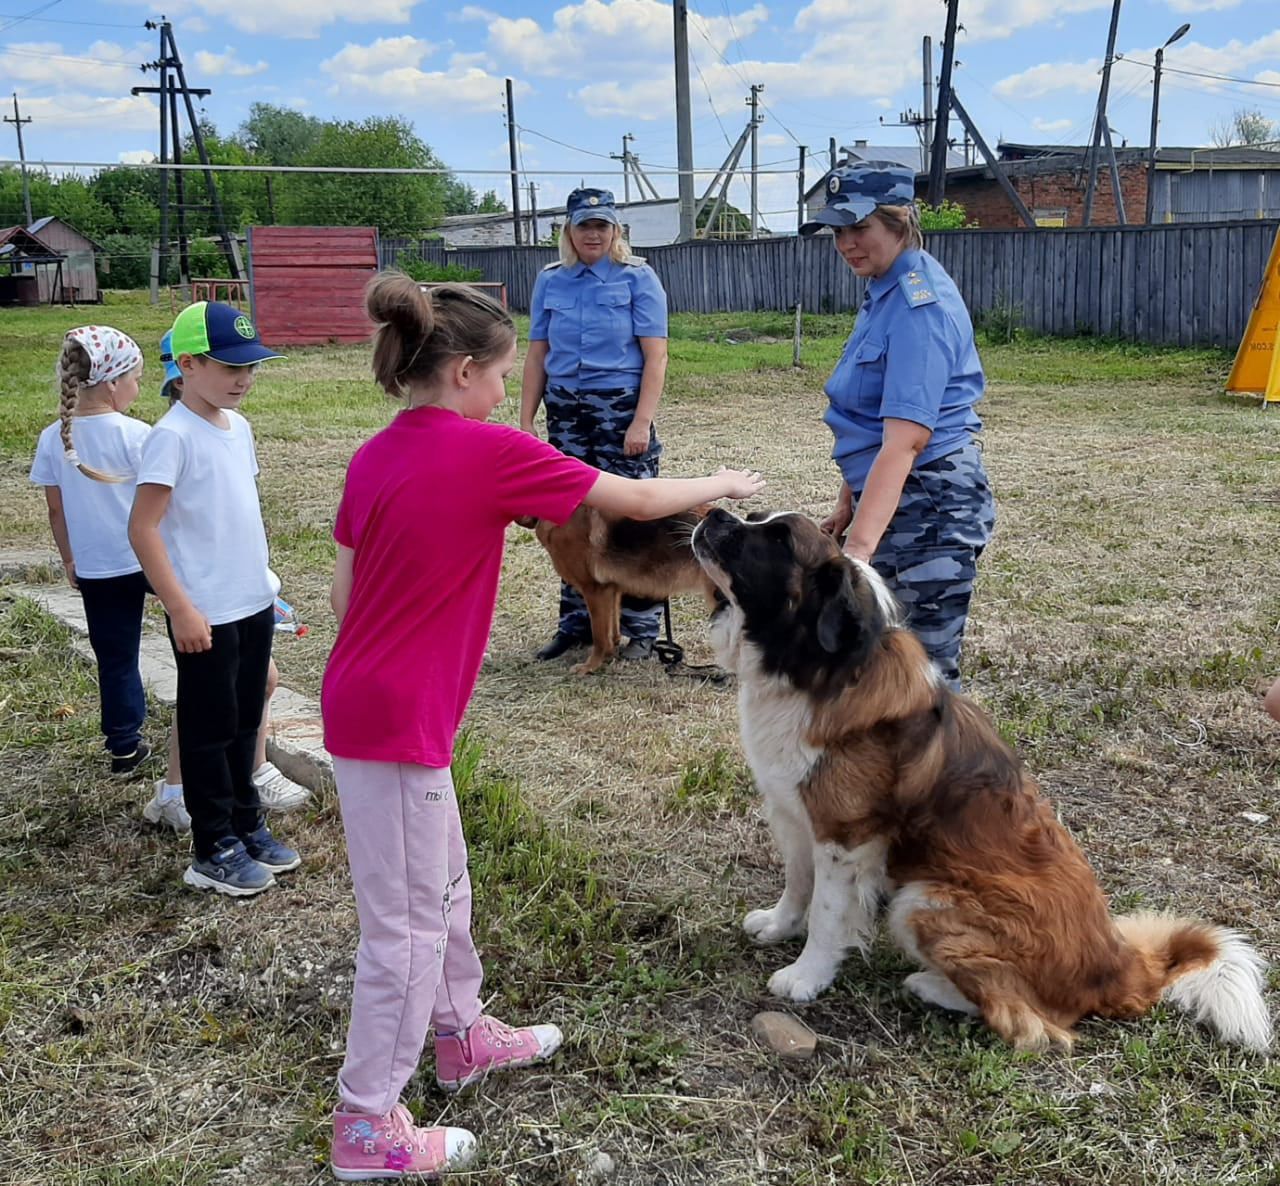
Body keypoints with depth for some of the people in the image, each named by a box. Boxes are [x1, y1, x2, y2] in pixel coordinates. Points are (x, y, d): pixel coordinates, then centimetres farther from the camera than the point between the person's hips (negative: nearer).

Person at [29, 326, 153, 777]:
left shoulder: (53, 439, -4)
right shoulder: (135, 435, -16)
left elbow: (56, 510, 4)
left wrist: (70, 561, 16)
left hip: (96, 570, 4)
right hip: (148, 559, -4)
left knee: (115, 657, 13)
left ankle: (124, 745, 22)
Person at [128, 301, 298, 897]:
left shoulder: (238, 426, 8)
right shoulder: (173, 436, -16)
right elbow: (143, 528, -19)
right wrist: (181, 609, -21)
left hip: (254, 604, 7)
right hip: (206, 616, -7)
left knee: (245, 722, 18)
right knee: (210, 730, 5)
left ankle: (246, 823, 32)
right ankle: (213, 851, 17)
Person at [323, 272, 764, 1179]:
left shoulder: (374, 457, 6)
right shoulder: (490, 451, -15)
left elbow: (344, 592, 11)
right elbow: (635, 501, -6)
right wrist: (719, 485, 11)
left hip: (365, 703, 9)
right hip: (400, 723, -9)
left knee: (443, 886, 23)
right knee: (407, 922, 4)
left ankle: (462, 1037, 42)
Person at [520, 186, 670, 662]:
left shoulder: (637, 278, -1)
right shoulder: (550, 281, 9)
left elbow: (655, 355, -7)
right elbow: (537, 355, 11)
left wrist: (641, 422, -15)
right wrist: (526, 420, 5)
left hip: (622, 409, -4)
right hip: (566, 412, 4)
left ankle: (640, 628, 7)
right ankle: (575, 623, 18)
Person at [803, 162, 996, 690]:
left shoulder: (920, 305, -19)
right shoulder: (885, 292, 11)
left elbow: (905, 440, -29)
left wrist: (859, 548, -36)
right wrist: (849, 504, 19)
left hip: (931, 504, -10)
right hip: (891, 498, 10)